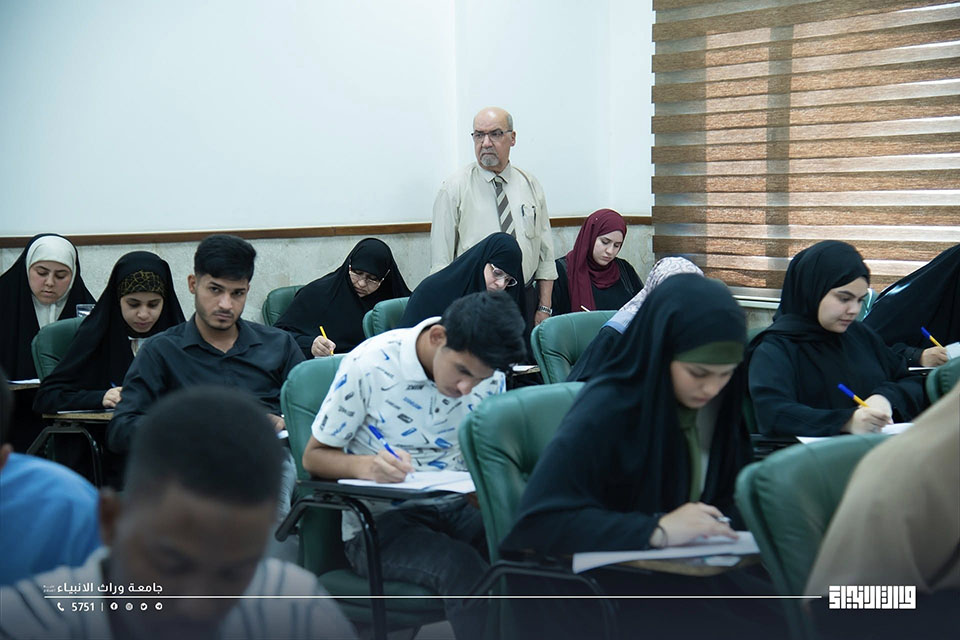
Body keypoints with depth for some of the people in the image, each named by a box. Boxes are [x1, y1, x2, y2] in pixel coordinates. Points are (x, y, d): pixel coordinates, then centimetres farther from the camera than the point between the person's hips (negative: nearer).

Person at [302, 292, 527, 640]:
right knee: (461, 566, -35)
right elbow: (314, 456, -3)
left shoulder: (490, 376, 1)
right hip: (379, 522, -4)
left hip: (457, 508, 4)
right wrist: (365, 465, -25)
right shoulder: (368, 364, -11)